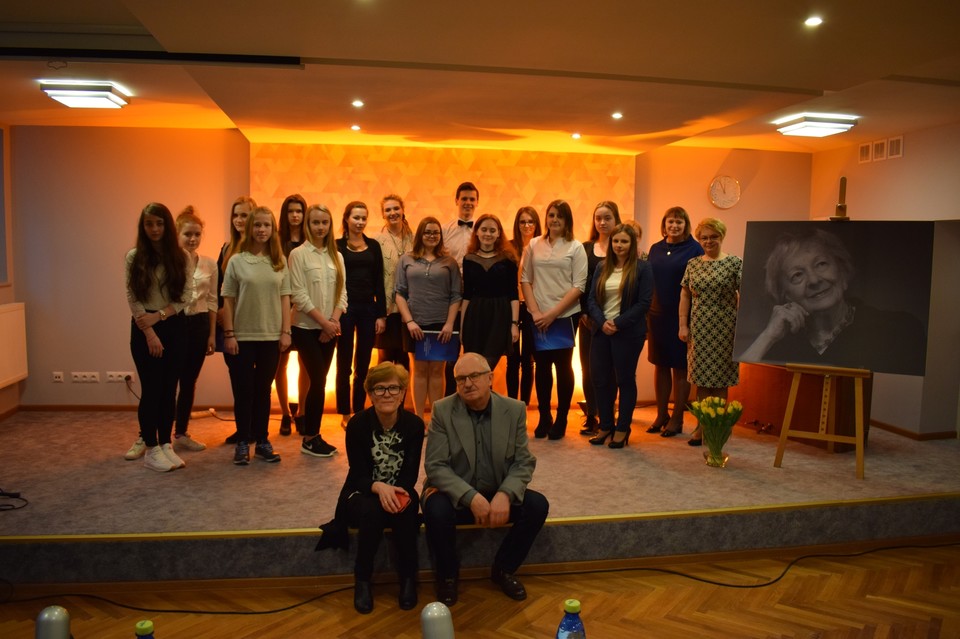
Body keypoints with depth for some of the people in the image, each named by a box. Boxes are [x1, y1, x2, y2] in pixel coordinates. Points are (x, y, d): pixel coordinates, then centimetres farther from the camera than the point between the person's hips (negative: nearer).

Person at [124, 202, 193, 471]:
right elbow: (132, 298, -5)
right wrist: (149, 332, -12)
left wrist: (159, 315, -12)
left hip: (173, 327, 2)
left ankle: (164, 444, 16)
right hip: (144, 328, -2)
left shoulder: (180, 257, 4)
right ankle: (150, 448, 9)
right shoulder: (134, 256, -1)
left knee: (169, 388, 5)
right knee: (151, 388, -2)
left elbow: (187, 294, -1)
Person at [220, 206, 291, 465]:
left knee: (263, 390, 10)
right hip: (242, 336, -2)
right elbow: (228, 301, -1)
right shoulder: (237, 261, -1)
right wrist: (229, 334, -6)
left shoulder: (279, 261, 5)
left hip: (271, 337, 2)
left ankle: (262, 441, 20)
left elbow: (284, 298, 5)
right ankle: (242, 442, 17)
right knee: (243, 391, 6)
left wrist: (285, 331, -1)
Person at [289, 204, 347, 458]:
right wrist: (323, 321, -13)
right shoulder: (299, 254, -4)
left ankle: (312, 434, 16)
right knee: (318, 381, -8)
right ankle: (310, 439, 4)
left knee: (319, 381, 7)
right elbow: (299, 294, -10)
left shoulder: (336, 256, 10)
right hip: (306, 327, -4)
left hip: (329, 328, 5)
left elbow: (342, 292, 7)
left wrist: (334, 320, -8)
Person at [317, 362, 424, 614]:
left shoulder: (414, 424, -9)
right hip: (362, 493, -1)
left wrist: (398, 493, -32)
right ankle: (362, 580, -14)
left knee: (404, 512, -33)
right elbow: (358, 474, -15)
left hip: (399, 492, 1)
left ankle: (408, 578, -12)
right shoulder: (358, 424, -14)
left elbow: (411, 473, -10)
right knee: (371, 511, -34)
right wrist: (379, 487, -37)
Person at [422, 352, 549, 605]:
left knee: (538, 505, -21)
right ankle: (448, 575, -3)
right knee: (436, 510, -33)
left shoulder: (515, 410, -4)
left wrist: (505, 494, -24)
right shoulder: (442, 410, -10)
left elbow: (524, 462, -4)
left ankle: (504, 569, 5)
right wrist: (472, 497, -28)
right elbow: (435, 466, -15)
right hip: (455, 495, -2)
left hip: (498, 494, 3)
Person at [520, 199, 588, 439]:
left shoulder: (575, 248, -1)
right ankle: (544, 418, 19)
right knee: (542, 366, 8)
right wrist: (535, 311, -6)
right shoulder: (533, 245, 6)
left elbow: (578, 286, -6)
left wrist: (553, 313, -12)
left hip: (565, 316, -2)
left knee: (563, 366, 4)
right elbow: (525, 279, 6)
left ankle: (561, 420, 16)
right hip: (538, 318, 2)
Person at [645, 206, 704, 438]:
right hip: (657, 315, 5)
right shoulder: (655, 249, 10)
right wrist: (647, 314, 8)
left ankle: (677, 418, 13)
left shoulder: (694, 249, -5)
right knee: (660, 365, 11)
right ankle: (661, 415, 22)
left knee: (680, 367, 4)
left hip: (681, 316, -5)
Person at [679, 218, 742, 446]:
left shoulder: (735, 263, -2)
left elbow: (743, 296, -4)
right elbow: (685, 296, 11)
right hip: (699, 329, 4)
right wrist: (683, 325, 4)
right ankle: (702, 425, 16)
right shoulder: (692, 264, 9)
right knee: (701, 378, 7)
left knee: (719, 380, 1)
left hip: (724, 330, -3)